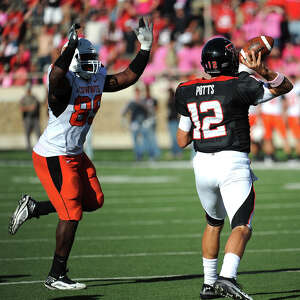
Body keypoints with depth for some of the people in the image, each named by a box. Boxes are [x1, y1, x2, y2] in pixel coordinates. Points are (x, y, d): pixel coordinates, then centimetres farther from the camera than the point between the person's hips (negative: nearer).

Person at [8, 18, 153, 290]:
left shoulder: (97, 80, 4)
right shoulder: (65, 82, -22)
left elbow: (128, 77, 13)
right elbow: (56, 76, -47)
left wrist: (145, 48, 5)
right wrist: (72, 45, -58)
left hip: (75, 154, 9)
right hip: (53, 156, -9)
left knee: (93, 201, 16)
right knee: (71, 215, -9)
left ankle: (33, 207, 28)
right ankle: (56, 276, 3)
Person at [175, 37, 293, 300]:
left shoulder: (188, 92, 6)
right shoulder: (239, 87, -7)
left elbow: (182, 141, 13)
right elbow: (285, 86, 5)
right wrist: (262, 71, -7)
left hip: (202, 164, 5)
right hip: (233, 163, -5)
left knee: (214, 223, 25)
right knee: (242, 226, -7)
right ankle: (227, 276, -30)